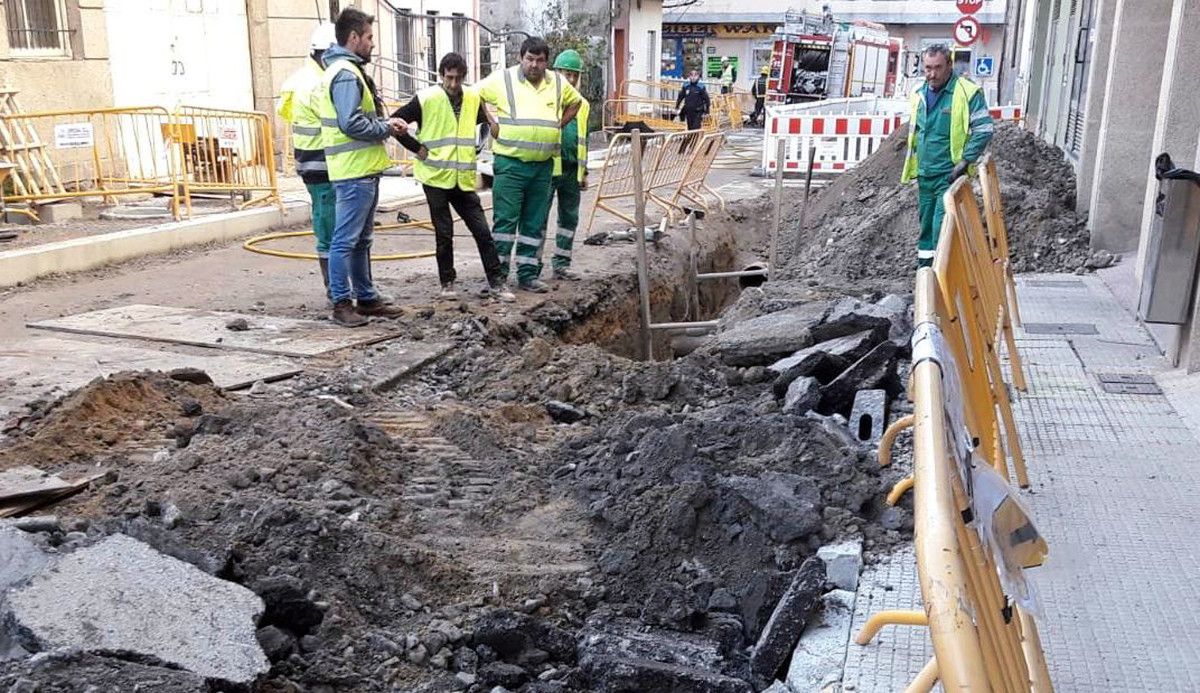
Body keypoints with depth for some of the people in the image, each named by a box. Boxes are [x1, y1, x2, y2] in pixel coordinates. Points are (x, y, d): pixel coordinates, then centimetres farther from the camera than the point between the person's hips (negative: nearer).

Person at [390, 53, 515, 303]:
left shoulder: (473, 99, 5)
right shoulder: (426, 98, -8)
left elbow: (488, 123, 23)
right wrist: (417, 148, -7)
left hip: (464, 179, 4)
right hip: (436, 178, -3)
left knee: (483, 232, 2)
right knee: (444, 235, 4)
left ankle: (495, 282, 9)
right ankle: (447, 284, 17)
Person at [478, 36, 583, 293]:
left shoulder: (558, 83, 9)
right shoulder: (501, 79, -3)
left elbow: (575, 102, 26)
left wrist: (558, 125, 13)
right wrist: (491, 123, -3)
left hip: (543, 166, 5)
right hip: (510, 163, -4)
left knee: (535, 223, 9)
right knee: (506, 219, -6)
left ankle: (528, 274, 17)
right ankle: (498, 274, 1)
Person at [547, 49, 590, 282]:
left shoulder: (582, 104, 15)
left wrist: (584, 172, 19)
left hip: (572, 170, 6)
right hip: (547, 167, -6)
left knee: (570, 217, 10)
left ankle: (561, 263, 18)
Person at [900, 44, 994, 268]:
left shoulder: (967, 92, -10)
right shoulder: (920, 93, 10)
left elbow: (984, 129, -11)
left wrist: (965, 160, -17)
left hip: (950, 176, -7)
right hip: (924, 175, 7)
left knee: (942, 229, -14)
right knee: (926, 228, 15)